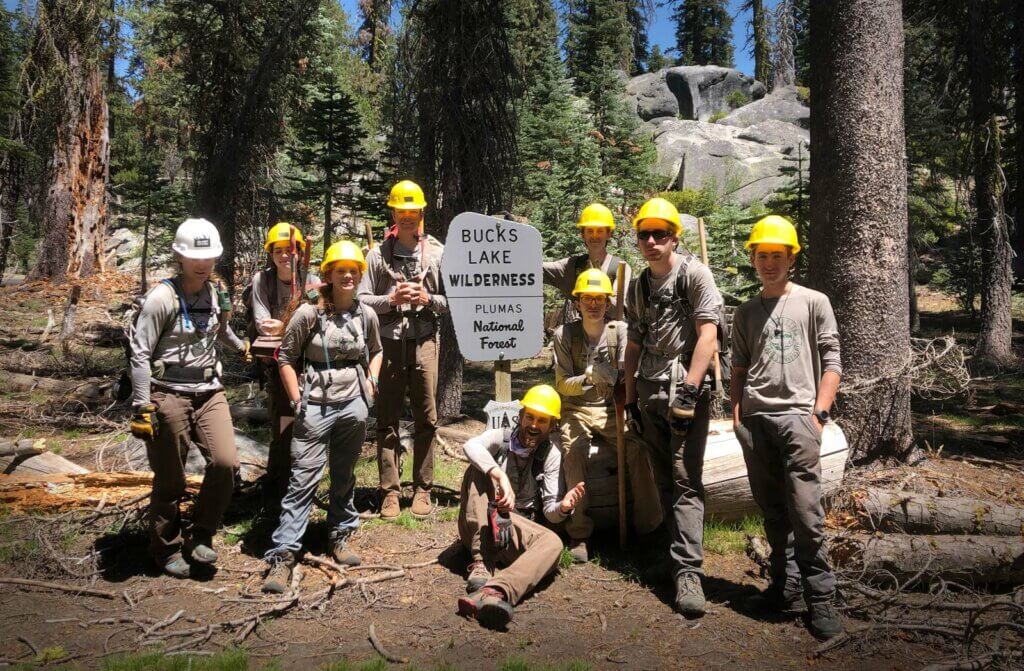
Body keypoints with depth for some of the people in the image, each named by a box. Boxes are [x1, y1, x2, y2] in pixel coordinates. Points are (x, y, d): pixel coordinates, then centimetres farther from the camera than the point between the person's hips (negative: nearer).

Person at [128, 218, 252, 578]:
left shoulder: (217, 295, 8)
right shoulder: (162, 298, -11)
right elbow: (140, 354, -11)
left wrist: (241, 346, 45)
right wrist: (142, 406, -13)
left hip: (209, 392, 5)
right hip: (169, 395, -5)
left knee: (225, 463, -9)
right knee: (170, 480, 5)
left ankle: (201, 535, 11)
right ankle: (167, 549, 25)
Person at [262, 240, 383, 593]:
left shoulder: (367, 315, 5)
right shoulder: (308, 313, -7)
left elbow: (376, 351, 23)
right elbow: (286, 358, -1)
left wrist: (371, 381, 9)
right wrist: (297, 401, -6)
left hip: (353, 405, 4)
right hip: (316, 405, -3)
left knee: (344, 478, 14)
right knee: (303, 479, -5)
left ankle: (340, 537, 31)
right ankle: (282, 556, -1)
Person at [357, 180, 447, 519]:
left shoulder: (436, 255, 9)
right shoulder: (378, 254, 6)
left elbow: (452, 299, 10)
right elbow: (361, 300, 2)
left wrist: (428, 299, -8)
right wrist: (392, 298, -12)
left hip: (424, 342, 1)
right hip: (388, 342, -1)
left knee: (426, 419, 4)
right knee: (388, 420, 2)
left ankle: (422, 489, 14)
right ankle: (390, 491, 9)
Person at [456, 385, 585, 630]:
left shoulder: (551, 455, 2)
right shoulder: (501, 437, -1)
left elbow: (549, 512, -3)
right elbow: (470, 446, -26)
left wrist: (563, 507, -28)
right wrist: (501, 477, -42)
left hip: (516, 528, 1)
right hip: (477, 527, -1)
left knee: (552, 542, -31)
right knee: (478, 469, -24)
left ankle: (495, 592, -62)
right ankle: (481, 564, -34)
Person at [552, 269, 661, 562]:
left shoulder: (620, 330, 0)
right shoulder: (564, 334, -2)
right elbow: (562, 384, -5)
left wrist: (612, 377, -33)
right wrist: (589, 377, -26)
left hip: (612, 409, 1)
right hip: (576, 409, -1)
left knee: (638, 448, -26)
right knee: (573, 451, -31)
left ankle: (649, 527, -12)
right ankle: (578, 534, -22)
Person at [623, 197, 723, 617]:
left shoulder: (695, 274, -5)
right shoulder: (638, 287, 14)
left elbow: (707, 335, -12)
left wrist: (688, 392, -18)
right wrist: (630, 398, 14)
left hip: (686, 390, -6)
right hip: (649, 393, 6)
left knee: (686, 482, -12)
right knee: (665, 483, 12)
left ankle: (688, 571, -12)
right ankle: (679, 555, 24)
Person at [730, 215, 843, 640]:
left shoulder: (813, 303, 8)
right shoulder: (747, 312, 17)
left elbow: (831, 363, 3)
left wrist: (818, 413, -6)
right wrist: (736, 414, 8)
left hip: (796, 414, -4)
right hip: (754, 418, 4)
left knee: (806, 509, -10)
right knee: (772, 510, 8)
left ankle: (820, 600, -1)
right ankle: (786, 586, 19)